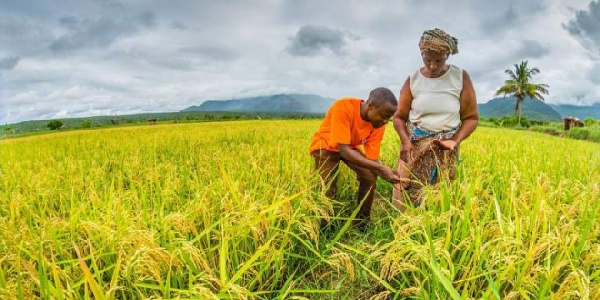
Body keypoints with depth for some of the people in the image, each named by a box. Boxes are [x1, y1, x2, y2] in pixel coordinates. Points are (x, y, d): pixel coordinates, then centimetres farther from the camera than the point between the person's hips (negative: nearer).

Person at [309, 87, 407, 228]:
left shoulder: (379, 123, -20)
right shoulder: (343, 107, -37)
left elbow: (372, 158, -20)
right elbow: (344, 150, -40)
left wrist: (389, 174, -40)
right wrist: (381, 168, -45)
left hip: (352, 146, 5)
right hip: (325, 145, -4)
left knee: (370, 177, -14)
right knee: (328, 188, -22)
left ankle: (361, 224, 6)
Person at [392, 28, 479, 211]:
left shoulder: (461, 77, -3)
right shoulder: (413, 80, -1)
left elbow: (471, 117, 2)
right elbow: (399, 117, 3)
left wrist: (456, 141, -15)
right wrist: (405, 140, -16)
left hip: (445, 149, 0)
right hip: (415, 147, 1)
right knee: (406, 196, -3)